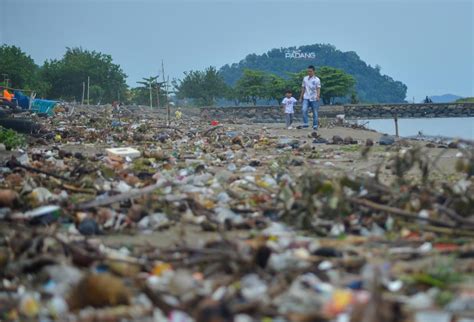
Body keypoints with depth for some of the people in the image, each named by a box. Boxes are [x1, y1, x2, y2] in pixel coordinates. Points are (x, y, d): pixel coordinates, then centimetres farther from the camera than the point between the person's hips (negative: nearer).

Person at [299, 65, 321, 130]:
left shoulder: (317, 80, -1)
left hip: (314, 98, -2)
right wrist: (301, 97, 15)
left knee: (315, 113, 3)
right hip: (306, 98, 2)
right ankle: (305, 123, -16)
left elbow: (318, 89, -7)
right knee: (304, 110, -19)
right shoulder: (305, 78, 11)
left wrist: (318, 96, -25)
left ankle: (315, 125, 12)